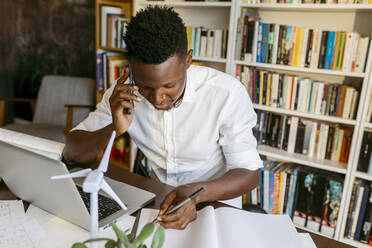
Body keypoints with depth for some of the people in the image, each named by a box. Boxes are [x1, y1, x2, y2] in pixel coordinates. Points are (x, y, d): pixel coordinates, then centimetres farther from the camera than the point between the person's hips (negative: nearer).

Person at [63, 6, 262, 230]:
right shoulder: (124, 94, -10)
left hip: (216, 205, -1)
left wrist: (195, 193, -33)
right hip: (158, 201, 2)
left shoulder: (227, 93, -20)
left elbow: (249, 173, -15)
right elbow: (72, 152, -7)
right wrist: (114, 129, -27)